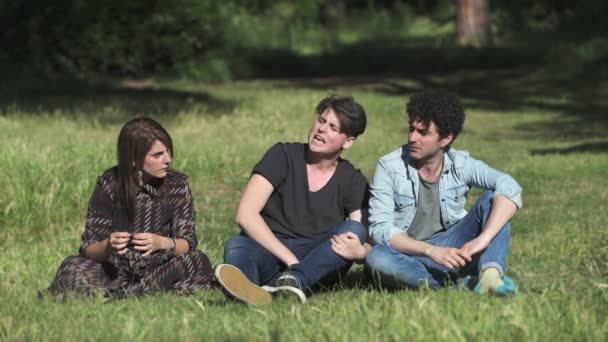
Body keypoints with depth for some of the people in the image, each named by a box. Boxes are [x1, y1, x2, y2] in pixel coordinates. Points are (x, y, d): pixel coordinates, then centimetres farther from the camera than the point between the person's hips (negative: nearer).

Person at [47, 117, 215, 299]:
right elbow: (89, 249, -8)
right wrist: (108, 246, -32)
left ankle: (111, 295, -33)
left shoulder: (177, 184, -3)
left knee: (197, 261, -30)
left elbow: (188, 242, -8)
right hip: (116, 270, -2)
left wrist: (162, 243, -30)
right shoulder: (109, 186, -7)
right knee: (73, 267, -29)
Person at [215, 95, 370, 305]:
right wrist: (290, 259, -19)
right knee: (236, 247, -32)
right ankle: (250, 290, -69)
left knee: (354, 230, -25)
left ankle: (292, 280, -50)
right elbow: (245, 215, -9)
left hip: (318, 263, 1)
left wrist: (359, 252, -28)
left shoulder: (353, 183, 7)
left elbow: (368, 241, -1)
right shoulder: (283, 156, 1)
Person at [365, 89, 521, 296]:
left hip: (450, 248, 2)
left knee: (492, 199, -15)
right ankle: (461, 283, -34)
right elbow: (380, 229, -15)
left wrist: (483, 239, -35)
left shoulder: (460, 164, -5)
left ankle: (490, 274, -40)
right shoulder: (389, 167, -8)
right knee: (376, 259, -36)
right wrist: (431, 251, -30)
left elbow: (509, 187, -20)